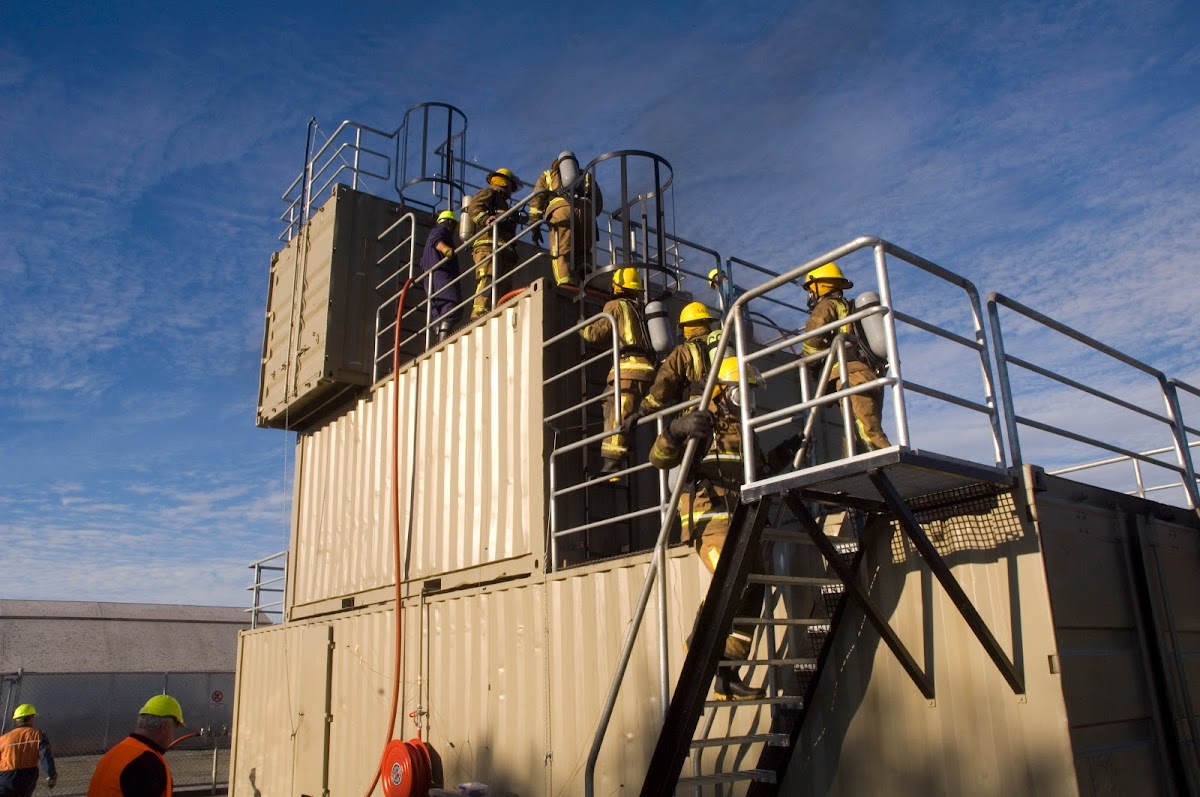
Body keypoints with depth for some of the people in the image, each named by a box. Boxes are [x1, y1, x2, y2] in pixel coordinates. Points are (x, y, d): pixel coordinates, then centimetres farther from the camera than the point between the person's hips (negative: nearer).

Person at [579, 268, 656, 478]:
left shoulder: (616, 305, 7)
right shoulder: (641, 309, 28)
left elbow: (595, 333, 7)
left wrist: (581, 327, 27)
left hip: (630, 367, -8)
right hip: (647, 366, 8)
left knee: (616, 416, -15)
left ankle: (611, 465, -25)